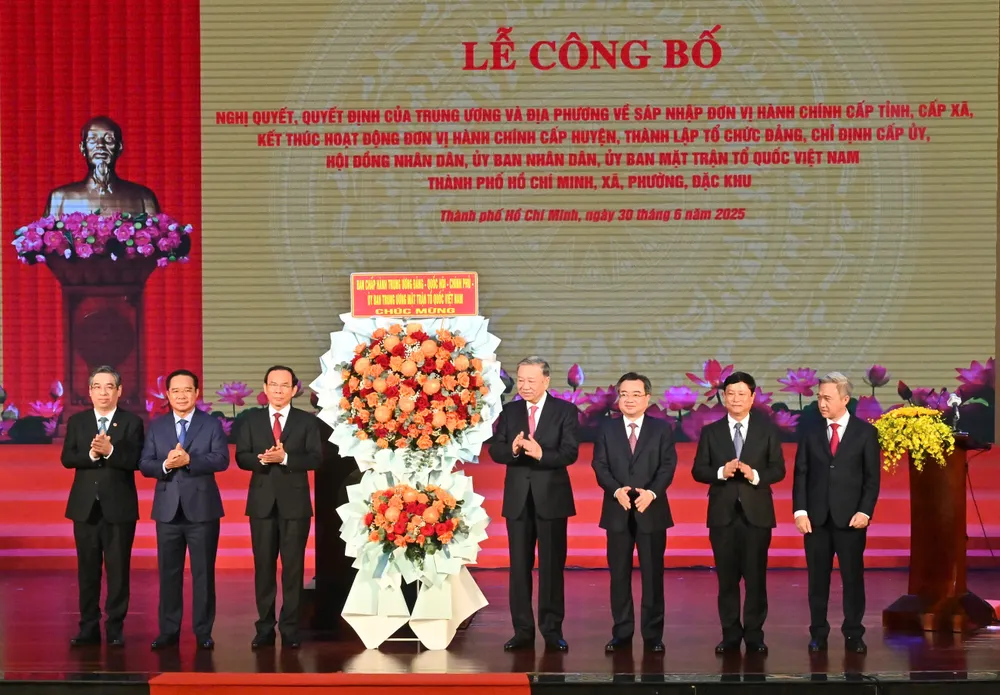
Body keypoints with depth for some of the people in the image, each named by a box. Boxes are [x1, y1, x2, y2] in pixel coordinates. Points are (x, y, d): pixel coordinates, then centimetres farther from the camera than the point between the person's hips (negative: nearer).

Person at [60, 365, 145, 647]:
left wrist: (110, 451, -25)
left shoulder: (132, 422, 1)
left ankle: (115, 629, 7)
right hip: (85, 506, 2)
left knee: (118, 569, 0)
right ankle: (89, 628, 12)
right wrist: (92, 454, -19)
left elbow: (135, 460, -11)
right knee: (87, 569, 6)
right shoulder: (77, 421, 9)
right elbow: (67, 458, -3)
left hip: (119, 506, -2)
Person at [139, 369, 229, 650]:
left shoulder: (212, 425, 2)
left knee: (203, 572, 2)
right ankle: (169, 631, 11)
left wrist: (189, 461, -22)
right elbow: (144, 464, 1)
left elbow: (221, 459, -11)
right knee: (169, 572, 5)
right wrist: (165, 465, -19)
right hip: (168, 509, 2)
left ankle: (203, 632, 8)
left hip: (202, 508, -2)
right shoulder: (156, 426, 9)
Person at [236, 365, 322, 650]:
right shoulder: (252, 419, 8)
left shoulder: (307, 421, 3)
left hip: (294, 503, -1)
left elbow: (315, 458, -8)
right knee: (264, 567, 5)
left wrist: (285, 458, -21)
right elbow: (241, 457, 0)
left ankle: (290, 630, 4)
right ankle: (265, 629, 10)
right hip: (263, 502, 1)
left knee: (293, 567, 0)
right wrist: (262, 459, -20)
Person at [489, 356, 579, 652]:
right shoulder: (509, 412, 8)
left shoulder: (565, 411, -2)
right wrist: (513, 450, -23)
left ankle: (552, 630, 8)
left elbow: (570, 452, -13)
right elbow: (495, 450, -1)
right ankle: (523, 630, 12)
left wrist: (541, 454, -31)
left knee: (552, 566, 1)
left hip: (552, 497, -3)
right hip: (518, 497, 3)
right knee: (519, 566, 6)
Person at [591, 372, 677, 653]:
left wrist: (651, 492, -19)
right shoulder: (606, 430, 9)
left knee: (653, 574, 1)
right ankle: (622, 633, 10)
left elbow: (668, 466, -3)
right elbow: (600, 466, 0)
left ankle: (653, 635, 8)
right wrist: (617, 490, -18)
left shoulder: (662, 429, 6)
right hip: (618, 512, 1)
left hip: (651, 511, -1)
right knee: (619, 575, 4)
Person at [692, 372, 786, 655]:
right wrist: (721, 472, -16)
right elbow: (698, 471, 2)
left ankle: (754, 635, 9)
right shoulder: (711, 432, 6)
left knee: (756, 576, 1)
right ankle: (730, 634, 13)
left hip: (756, 512, -1)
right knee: (727, 577, 5)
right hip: (722, 513, 1)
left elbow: (778, 469, 1)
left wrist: (755, 475, -18)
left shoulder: (767, 429, 4)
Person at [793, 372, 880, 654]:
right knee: (817, 578, 5)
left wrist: (865, 511, -10)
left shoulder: (866, 432, 2)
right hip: (816, 517, 2)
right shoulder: (811, 432, 7)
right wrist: (800, 511, -5)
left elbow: (872, 477, 0)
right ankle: (818, 635, 11)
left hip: (850, 517, -2)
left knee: (853, 577, 2)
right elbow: (800, 474, 5)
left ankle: (853, 635, 11)